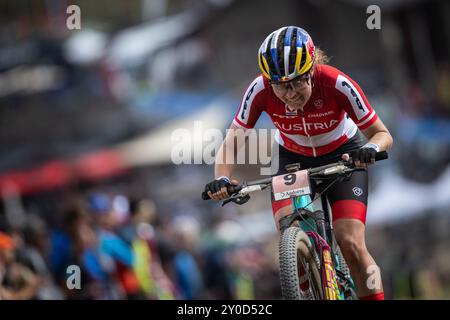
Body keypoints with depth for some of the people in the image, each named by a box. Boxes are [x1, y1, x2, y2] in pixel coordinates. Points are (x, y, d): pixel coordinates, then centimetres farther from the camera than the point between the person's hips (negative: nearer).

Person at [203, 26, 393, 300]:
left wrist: (371, 149, -46)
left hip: (342, 155, -2)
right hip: (292, 158, 2)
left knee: (351, 245, -19)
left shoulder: (336, 84, -32)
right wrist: (222, 178, -41)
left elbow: (382, 134, -23)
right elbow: (233, 141, -21)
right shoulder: (261, 90, -28)